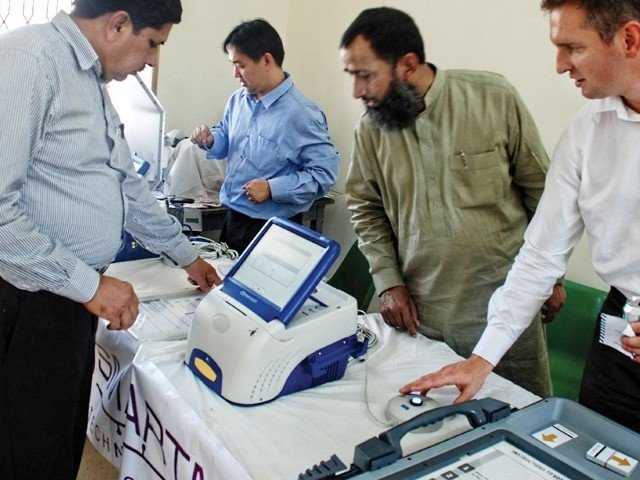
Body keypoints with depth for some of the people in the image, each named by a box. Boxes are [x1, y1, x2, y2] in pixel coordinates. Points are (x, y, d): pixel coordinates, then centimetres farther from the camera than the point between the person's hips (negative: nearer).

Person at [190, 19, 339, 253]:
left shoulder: (302, 113, -19)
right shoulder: (238, 99, 4)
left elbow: (324, 173, -20)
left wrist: (272, 188, -25)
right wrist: (210, 140, -3)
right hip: (231, 218, 7)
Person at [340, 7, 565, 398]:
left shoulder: (494, 98, -9)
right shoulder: (371, 128, -2)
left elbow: (540, 188, -1)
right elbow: (365, 208, 9)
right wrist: (388, 281, 0)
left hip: (506, 305, -1)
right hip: (422, 315, 2)